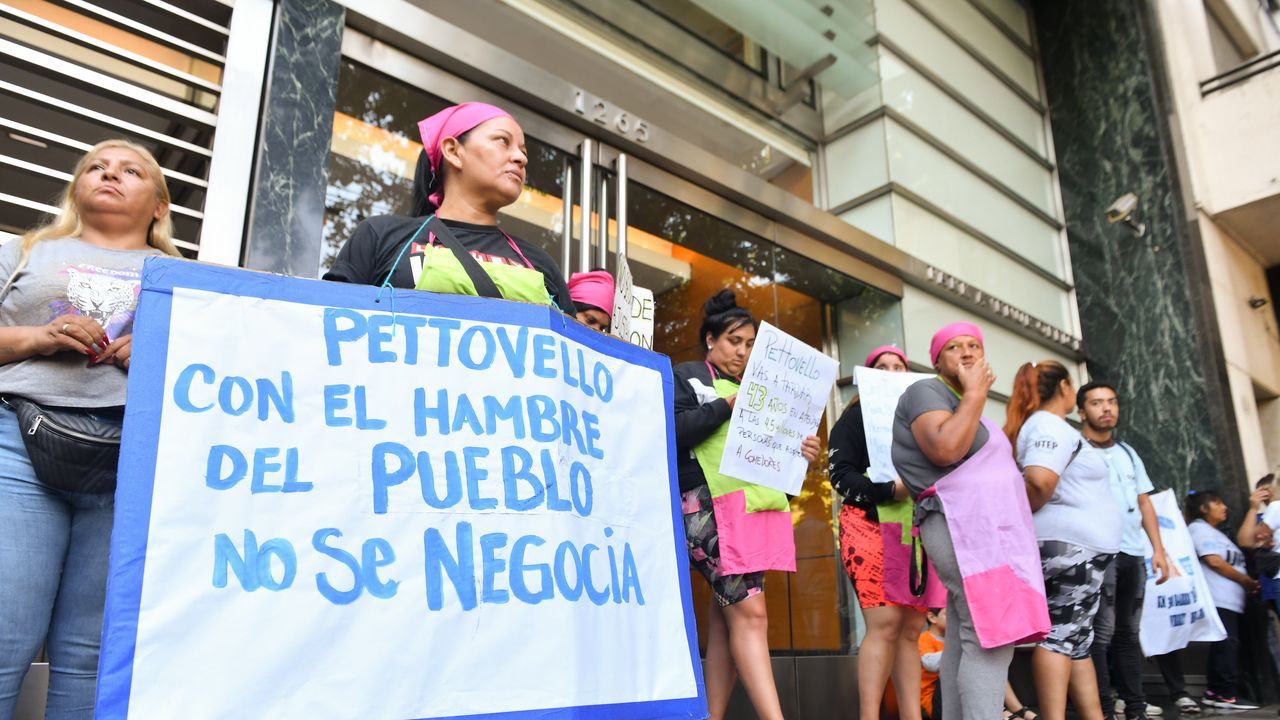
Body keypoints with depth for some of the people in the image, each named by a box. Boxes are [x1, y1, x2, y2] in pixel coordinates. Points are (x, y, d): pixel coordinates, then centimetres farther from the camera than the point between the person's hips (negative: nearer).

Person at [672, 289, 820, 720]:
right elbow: (676, 431, -8)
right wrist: (728, 404, -11)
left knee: (726, 616, 4)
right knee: (750, 612, -16)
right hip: (712, 506, -6)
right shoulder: (688, 376, 9)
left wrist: (798, 453, 6)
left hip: (755, 506, 7)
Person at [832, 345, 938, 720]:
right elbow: (841, 474, -6)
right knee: (885, 623, -16)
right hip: (870, 524, -5)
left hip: (915, 530, 5)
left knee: (911, 627, 2)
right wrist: (891, 489, -22)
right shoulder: (855, 416, 5)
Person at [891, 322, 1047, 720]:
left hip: (982, 529, 10)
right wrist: (975, 393, -12)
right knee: (991, 640, -17)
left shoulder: (962, 405, 26)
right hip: (966, 527, -10)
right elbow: (945, 450, -22)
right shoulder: (926, 391, -4)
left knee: (967, 639, 7)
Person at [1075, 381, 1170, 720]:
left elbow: (1145, 503, 19)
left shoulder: (1128, 453, 19)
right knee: (1102, 633, -7)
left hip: (1134, 554, 7)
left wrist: (1158, 549, 10)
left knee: (1128, 631, 12)